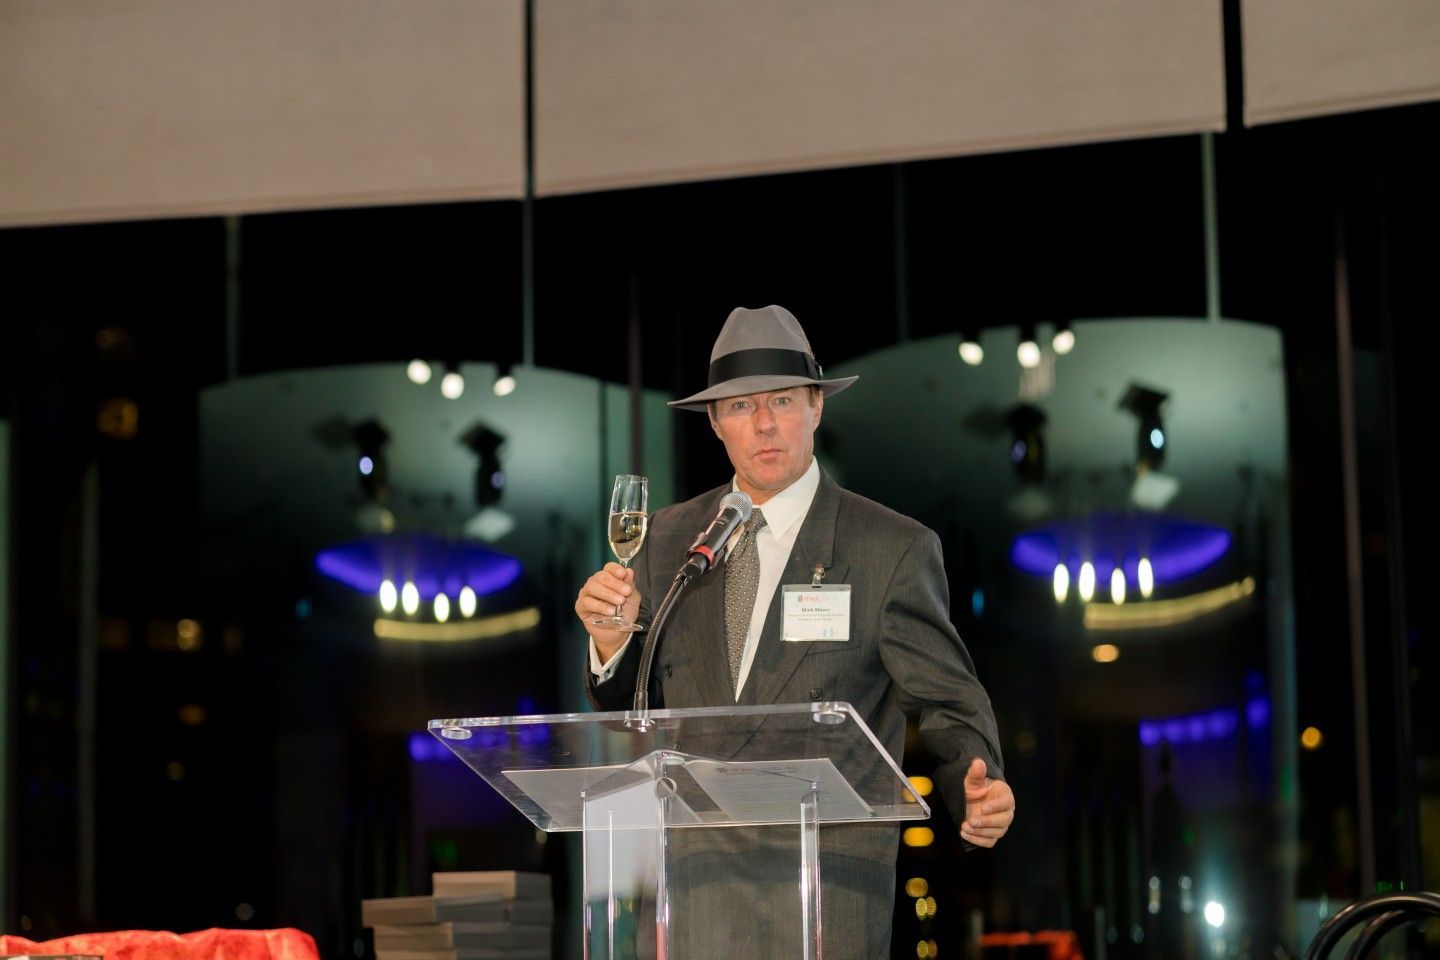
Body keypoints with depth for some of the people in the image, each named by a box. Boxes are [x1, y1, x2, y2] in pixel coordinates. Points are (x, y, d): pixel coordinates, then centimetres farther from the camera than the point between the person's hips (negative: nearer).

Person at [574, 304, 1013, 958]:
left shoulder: (895, 549, -1)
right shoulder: (668, 537, 12)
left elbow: (948, 703, 0)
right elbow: (633, 707, 15)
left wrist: (978, 790, -22)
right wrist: (612, 639, -7)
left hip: (829, 886, -3)